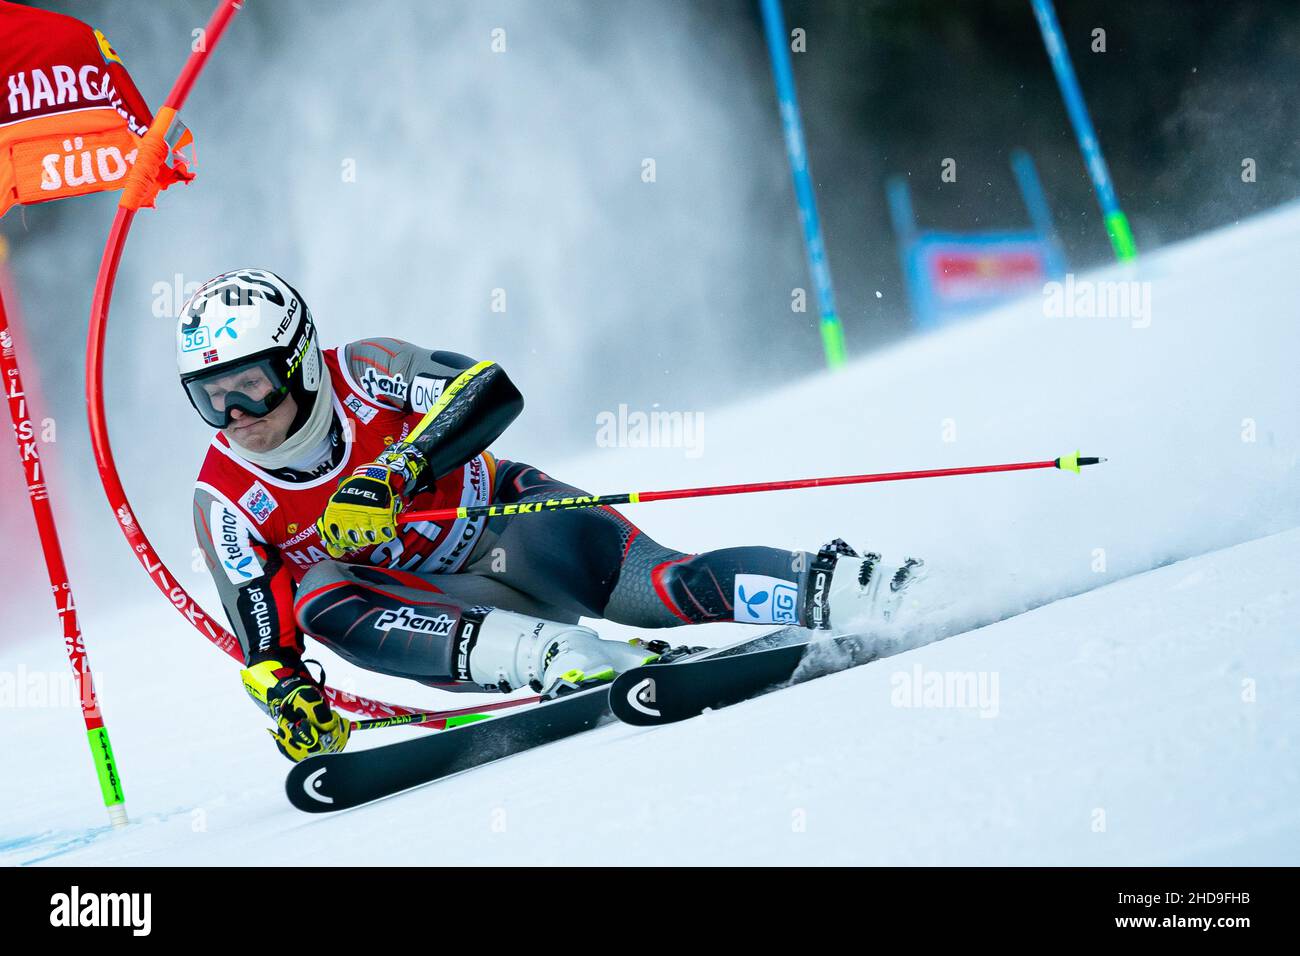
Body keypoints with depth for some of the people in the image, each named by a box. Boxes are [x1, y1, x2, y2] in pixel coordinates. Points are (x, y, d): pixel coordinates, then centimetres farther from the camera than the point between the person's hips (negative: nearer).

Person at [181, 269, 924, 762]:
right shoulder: (226, 502, -5)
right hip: (443, 608, 3)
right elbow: (264, 638, -6)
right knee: (319, 598, -30)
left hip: (511, 526, -2)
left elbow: (491, 389, -26)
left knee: (654, 587, -32)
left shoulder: (359, 374, -13)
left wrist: (390, 475, -38)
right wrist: (285, 692, -29)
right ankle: (561, 657, -42)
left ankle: (842, 585, -26)